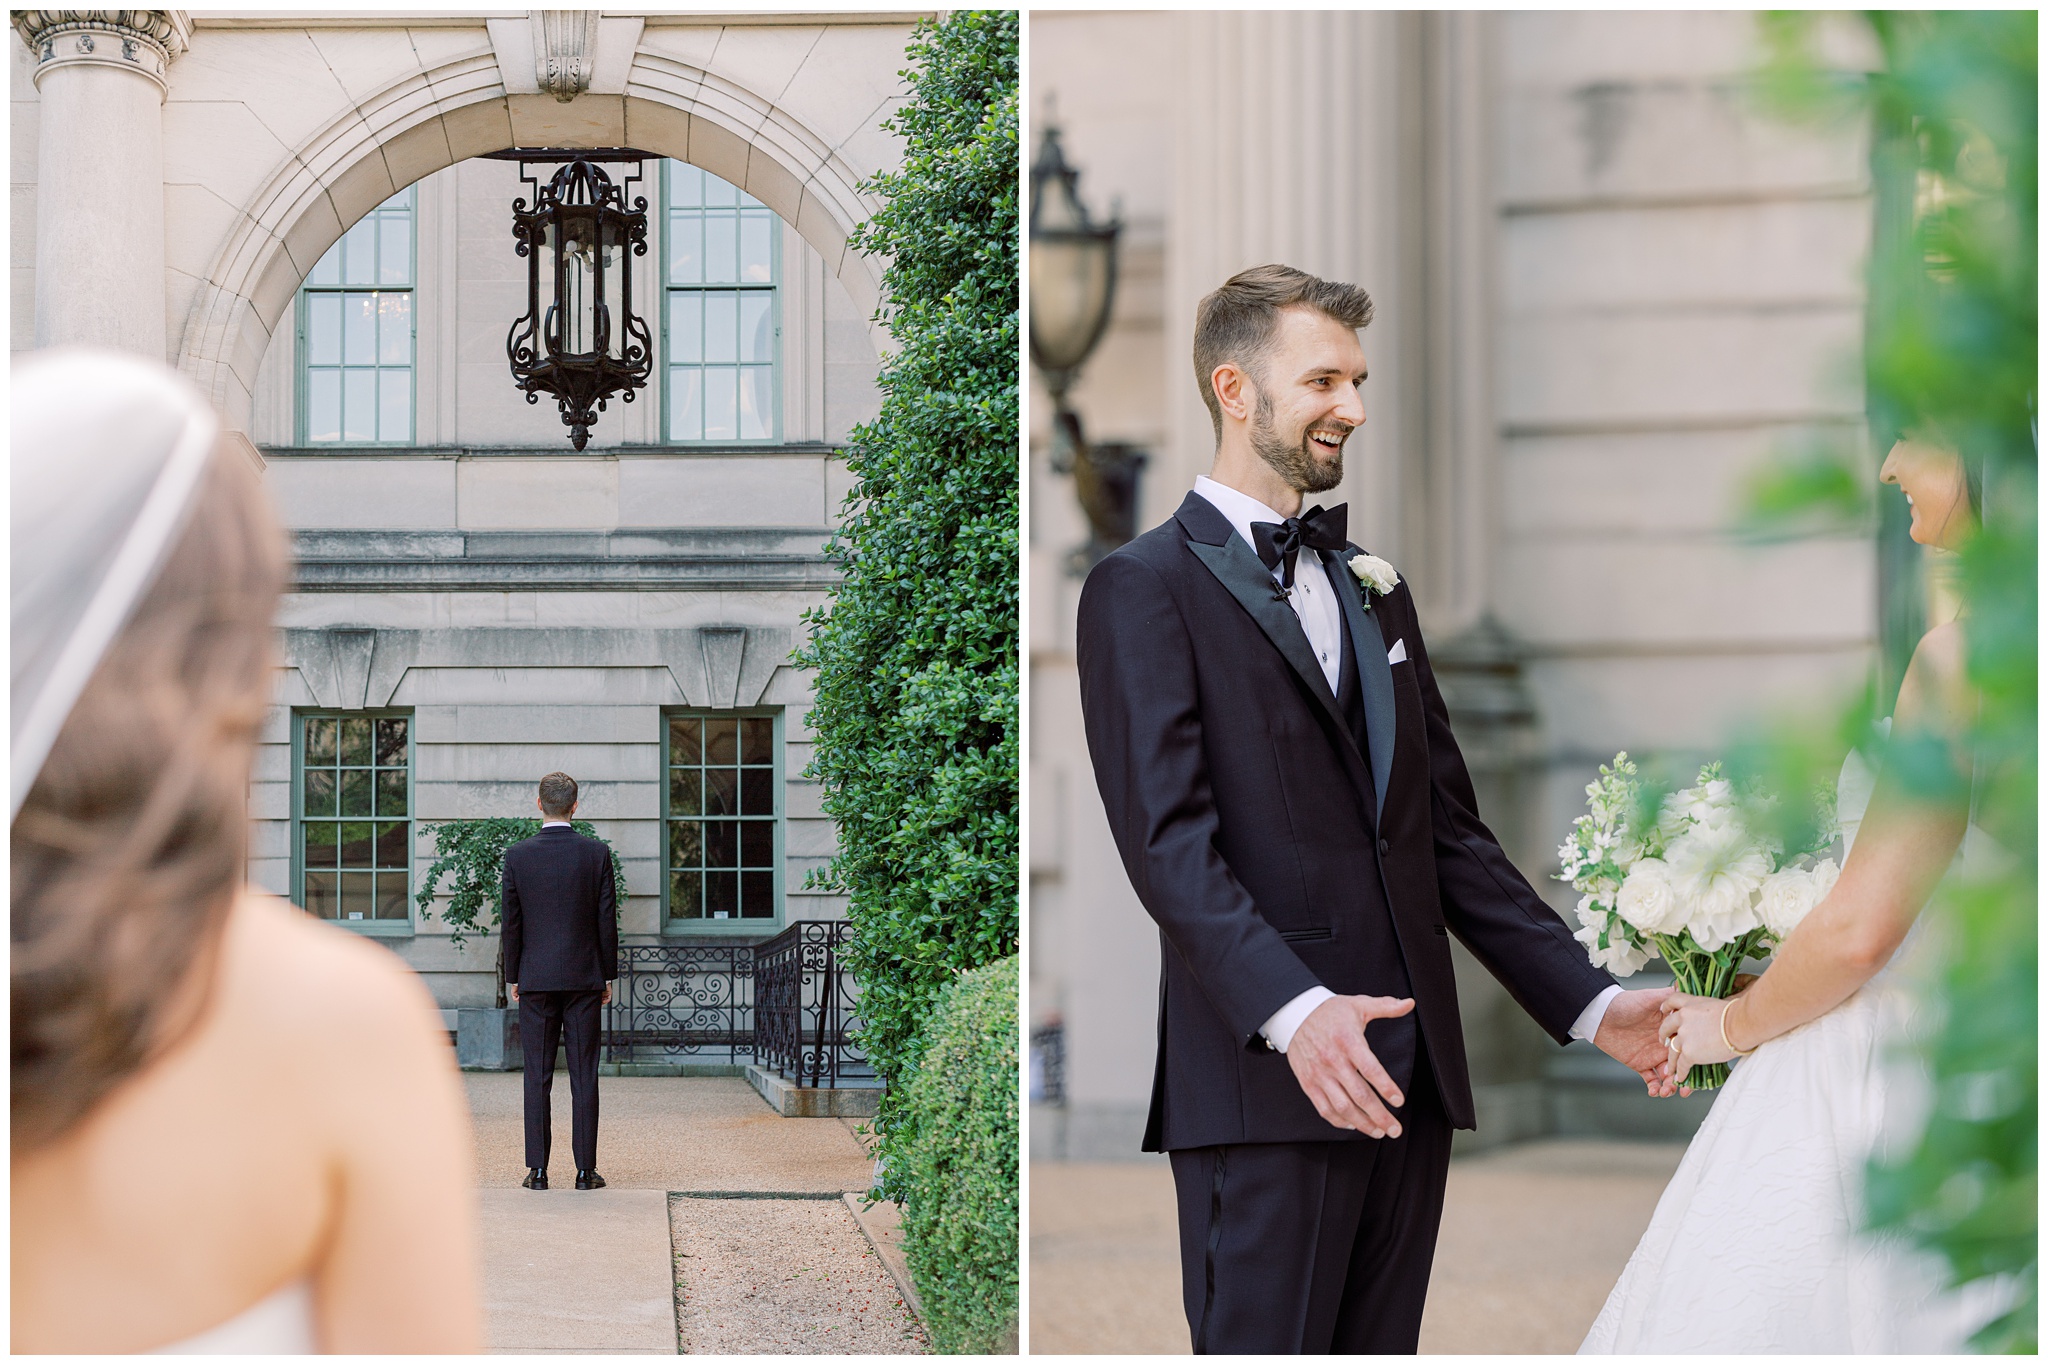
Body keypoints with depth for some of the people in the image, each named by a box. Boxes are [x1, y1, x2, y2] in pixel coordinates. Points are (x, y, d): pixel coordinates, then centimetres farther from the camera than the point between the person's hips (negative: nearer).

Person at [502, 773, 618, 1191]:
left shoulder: (517, 855, -3)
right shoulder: (596, 854, -4)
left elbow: (511, 922, 0)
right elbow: (607, 920, -1)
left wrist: (513, 977, 9)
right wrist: (607, 976, 8)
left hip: (535, 980, 0)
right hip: (583, 978, 0)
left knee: (538, 1077, 3)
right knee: (584, 1077, 2)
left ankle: (538, 1170, 1)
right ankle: (585, 1169, 2)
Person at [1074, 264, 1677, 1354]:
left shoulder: (1375, 589, 22)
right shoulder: (1144, 588, -2)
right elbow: (1167, 837, -14)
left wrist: (1589, 1002, 11)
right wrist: (1291, 1009, -28)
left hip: (1406, 1074, 7)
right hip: (1264, 1080, -7)